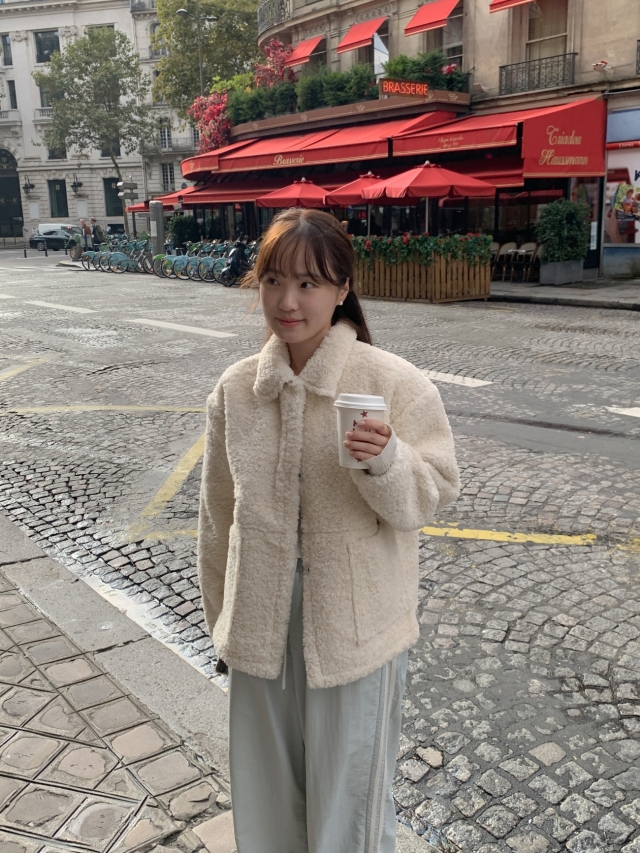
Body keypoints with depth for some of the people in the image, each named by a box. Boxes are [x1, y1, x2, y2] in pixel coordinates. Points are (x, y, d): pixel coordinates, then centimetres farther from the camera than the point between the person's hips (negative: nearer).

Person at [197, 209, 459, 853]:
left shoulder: (396, 384, -14)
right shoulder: (235, 390, -2)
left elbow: (431, 496, -8)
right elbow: (219, 514, 7)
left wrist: (387, 463, -30)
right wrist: (222, 620, 14)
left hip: (355, 626, -3)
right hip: (261, 624, 4)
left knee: (349, 792, 14)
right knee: (268, 793, 22)